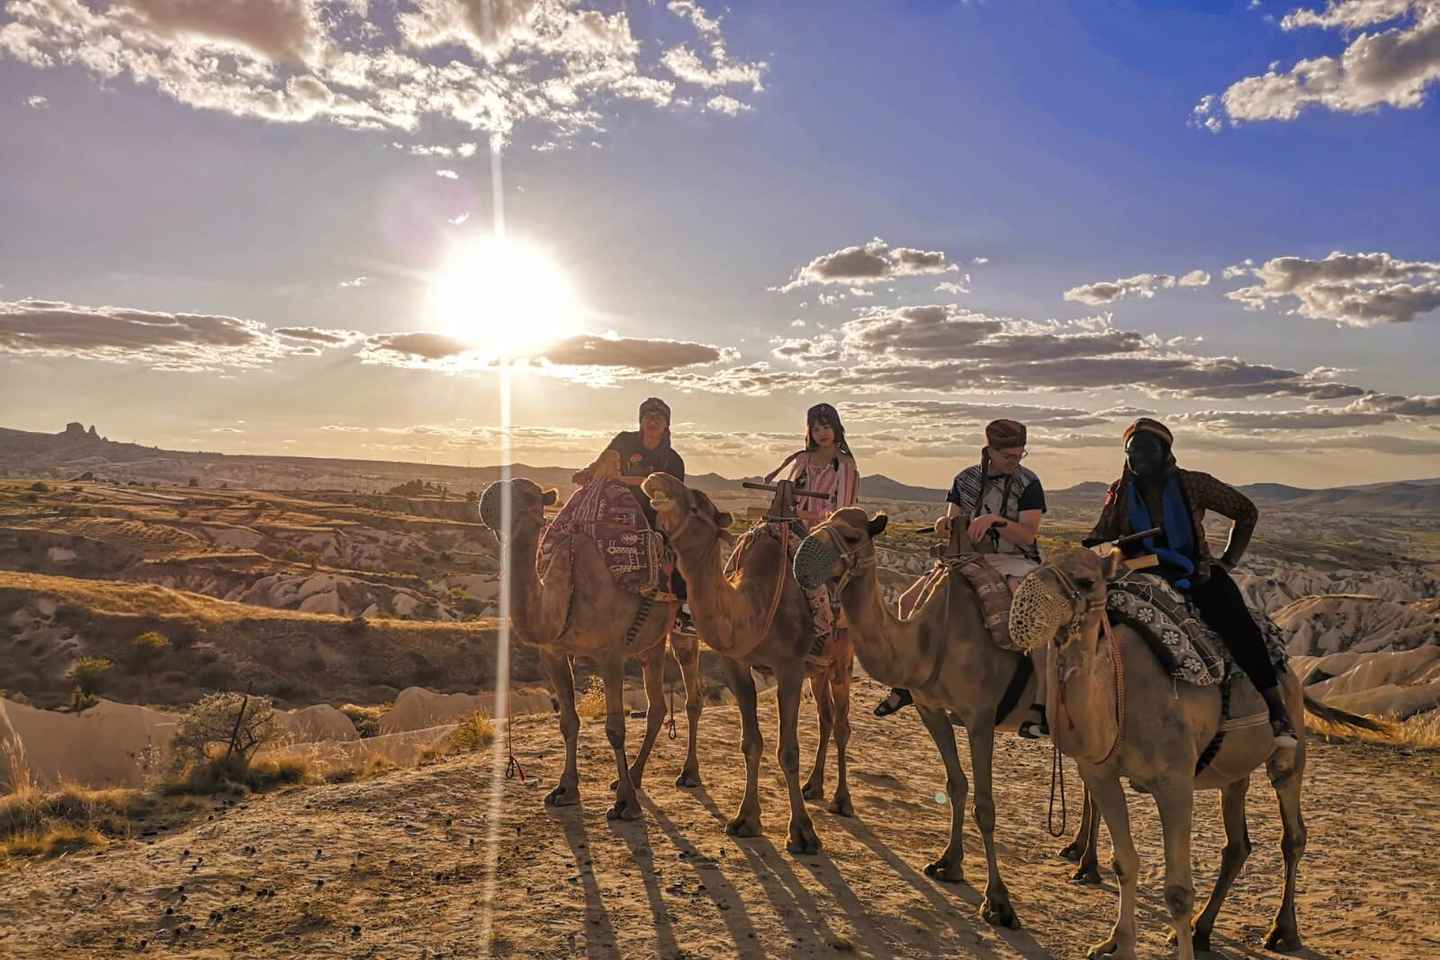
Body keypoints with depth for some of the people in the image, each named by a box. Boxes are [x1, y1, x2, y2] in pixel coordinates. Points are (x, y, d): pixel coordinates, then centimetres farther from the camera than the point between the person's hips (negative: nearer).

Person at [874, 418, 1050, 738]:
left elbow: (1027, 535, -10)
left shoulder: (1028, 483, -3)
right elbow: (951, 526, 8)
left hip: (1015, 561, -4)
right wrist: (945, 526, -16)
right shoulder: (966, 479, 8)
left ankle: (1043, 703, -25)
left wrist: (994, 520, -25)